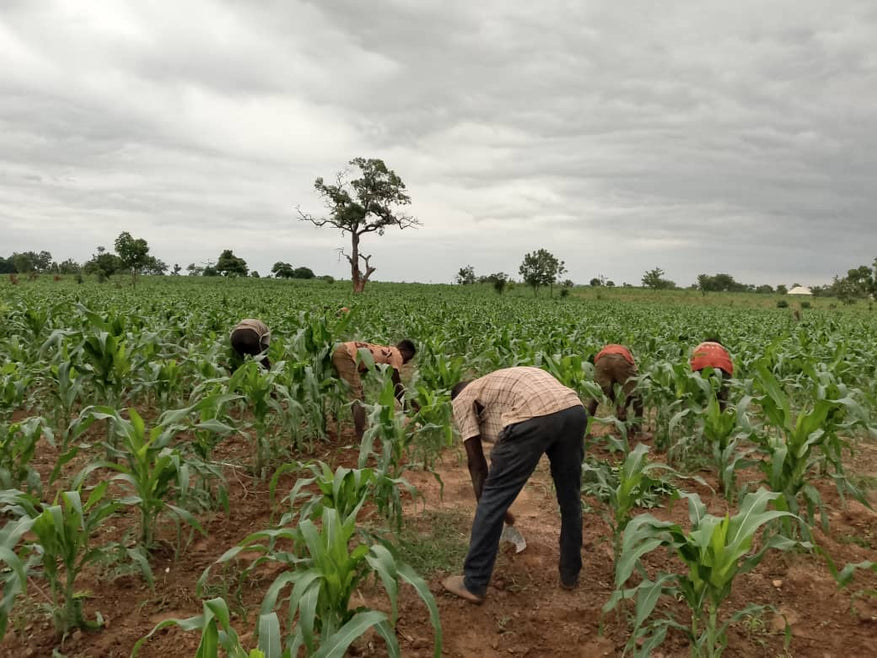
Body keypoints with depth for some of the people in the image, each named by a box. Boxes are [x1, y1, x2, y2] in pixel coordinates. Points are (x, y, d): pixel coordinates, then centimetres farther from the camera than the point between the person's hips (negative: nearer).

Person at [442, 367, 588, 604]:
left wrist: (484, 503, 27)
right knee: (570, 498, 25)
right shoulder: (502, 382, 41)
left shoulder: (462, 400, 22)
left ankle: (473, 583, 18)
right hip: (574, 410, 7)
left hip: (533, 418, -7)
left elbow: (476, 462, 17)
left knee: (493, 499, 9)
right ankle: (570, 574, 40)